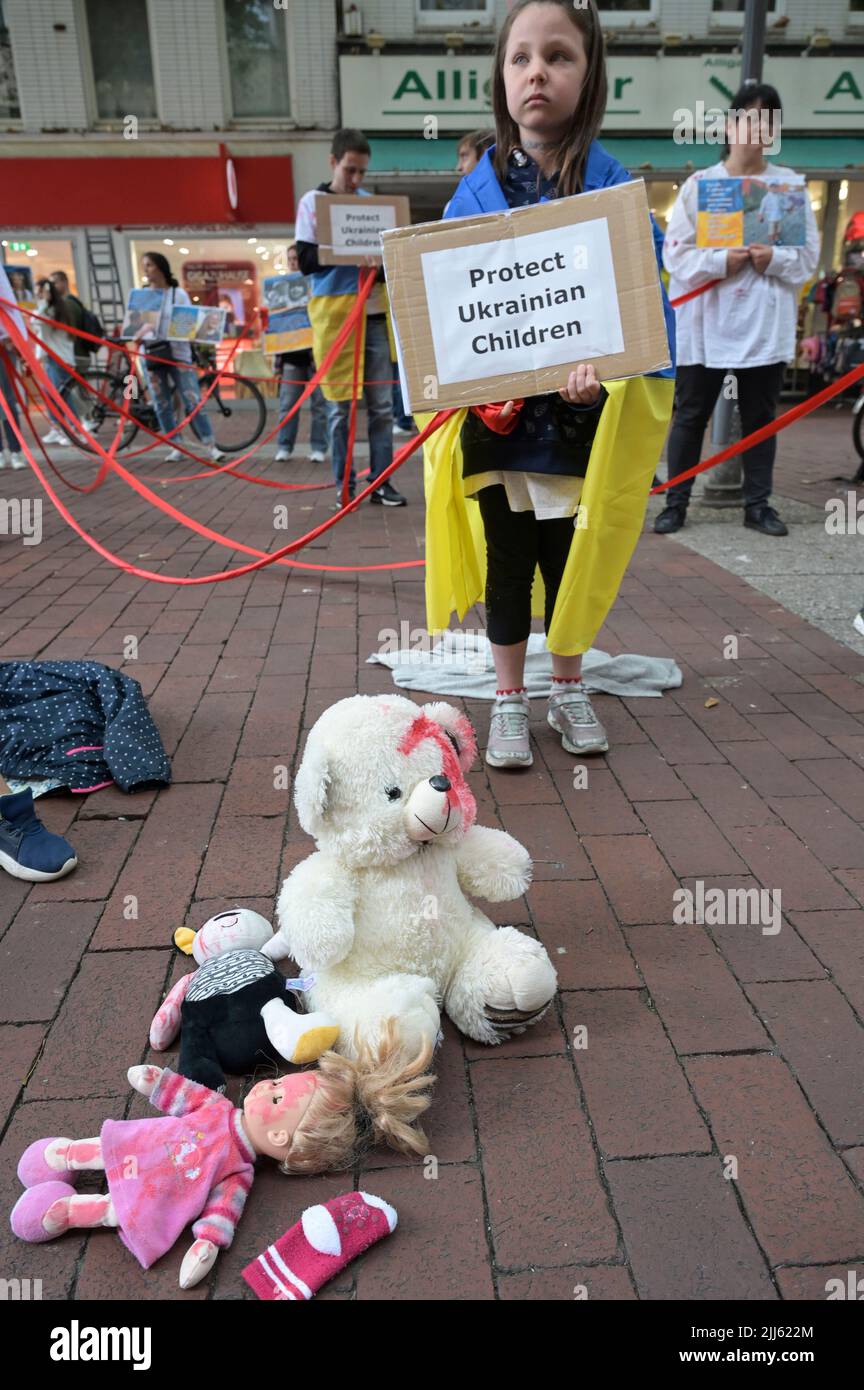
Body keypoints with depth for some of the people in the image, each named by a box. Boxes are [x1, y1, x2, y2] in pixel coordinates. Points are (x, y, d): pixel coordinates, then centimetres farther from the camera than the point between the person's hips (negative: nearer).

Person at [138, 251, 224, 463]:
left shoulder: (178, 294, 2)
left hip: (178, 353, -2)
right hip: (151, 355, 2)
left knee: (193, 401, -9)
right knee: (162, 404, 3)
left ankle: (210, 446, -6)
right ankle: (175, 447, 11)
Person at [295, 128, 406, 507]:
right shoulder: (313, 202, 2)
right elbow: (306, 260, -6)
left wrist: (380, 265, -10)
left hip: (373, 313, 4)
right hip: (333, 313, -4)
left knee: (382, 403, 2)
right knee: (339, 406, 0)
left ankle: (381, 481, 8)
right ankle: (345, 485, 7)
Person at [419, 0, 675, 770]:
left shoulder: (613, 185, -3)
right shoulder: (476, 190, -1)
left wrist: (601, 365, -29)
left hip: (580, 413, 0)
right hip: (495, 414, 1)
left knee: (572, 558, 12)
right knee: (506, 562, 9)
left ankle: (569, 690, 32)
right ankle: (509, 701, 25)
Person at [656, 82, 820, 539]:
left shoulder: (790, 185, 6)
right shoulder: (699, 184, 1)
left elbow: (809, 255, 5)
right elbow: (676, 253, -4)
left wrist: (773, 259, -13)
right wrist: (721, 262, -16)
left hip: (766, 326, 2)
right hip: (706, 324, -2)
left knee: (760, 418, 8)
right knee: (690, 415, 3)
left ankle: (758, 504, 17)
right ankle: (675, 502, 13)